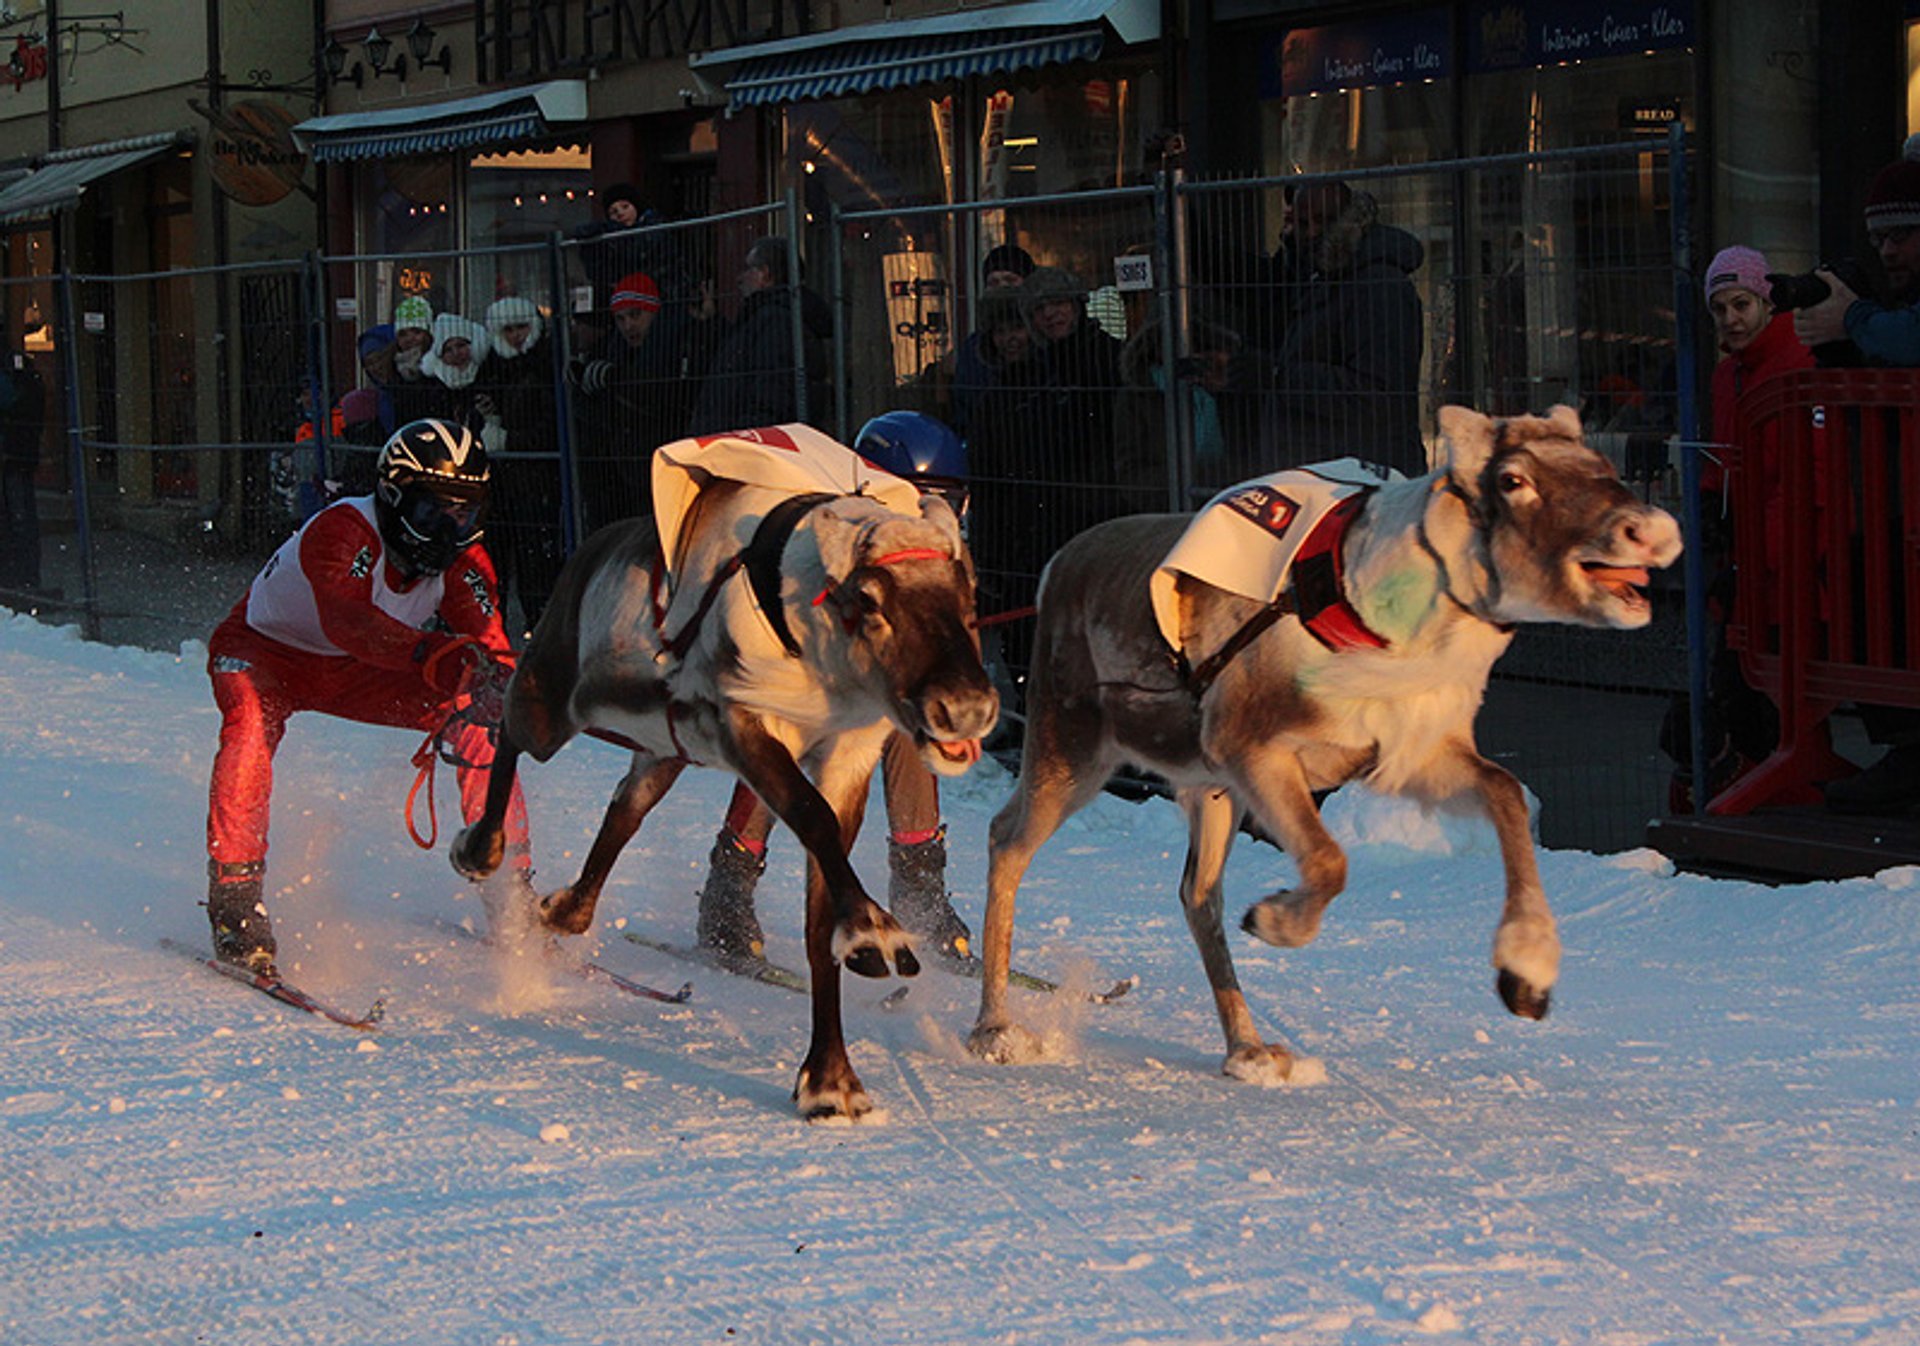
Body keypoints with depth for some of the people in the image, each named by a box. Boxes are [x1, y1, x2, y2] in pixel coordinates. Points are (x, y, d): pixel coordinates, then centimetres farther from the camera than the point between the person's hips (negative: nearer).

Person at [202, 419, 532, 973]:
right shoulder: (343, 531, -34)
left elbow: (487, 643, -24)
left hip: (353, 674, 5)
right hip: (264, 649, -5)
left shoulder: (464, 565, -16)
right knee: (253, 725, -38)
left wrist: (499, 682, -49)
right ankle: (235, 897, -29)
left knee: (476, 716, -13)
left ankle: (510, 890, -3)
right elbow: (347, 619, -51)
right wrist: (442, 659, -66)